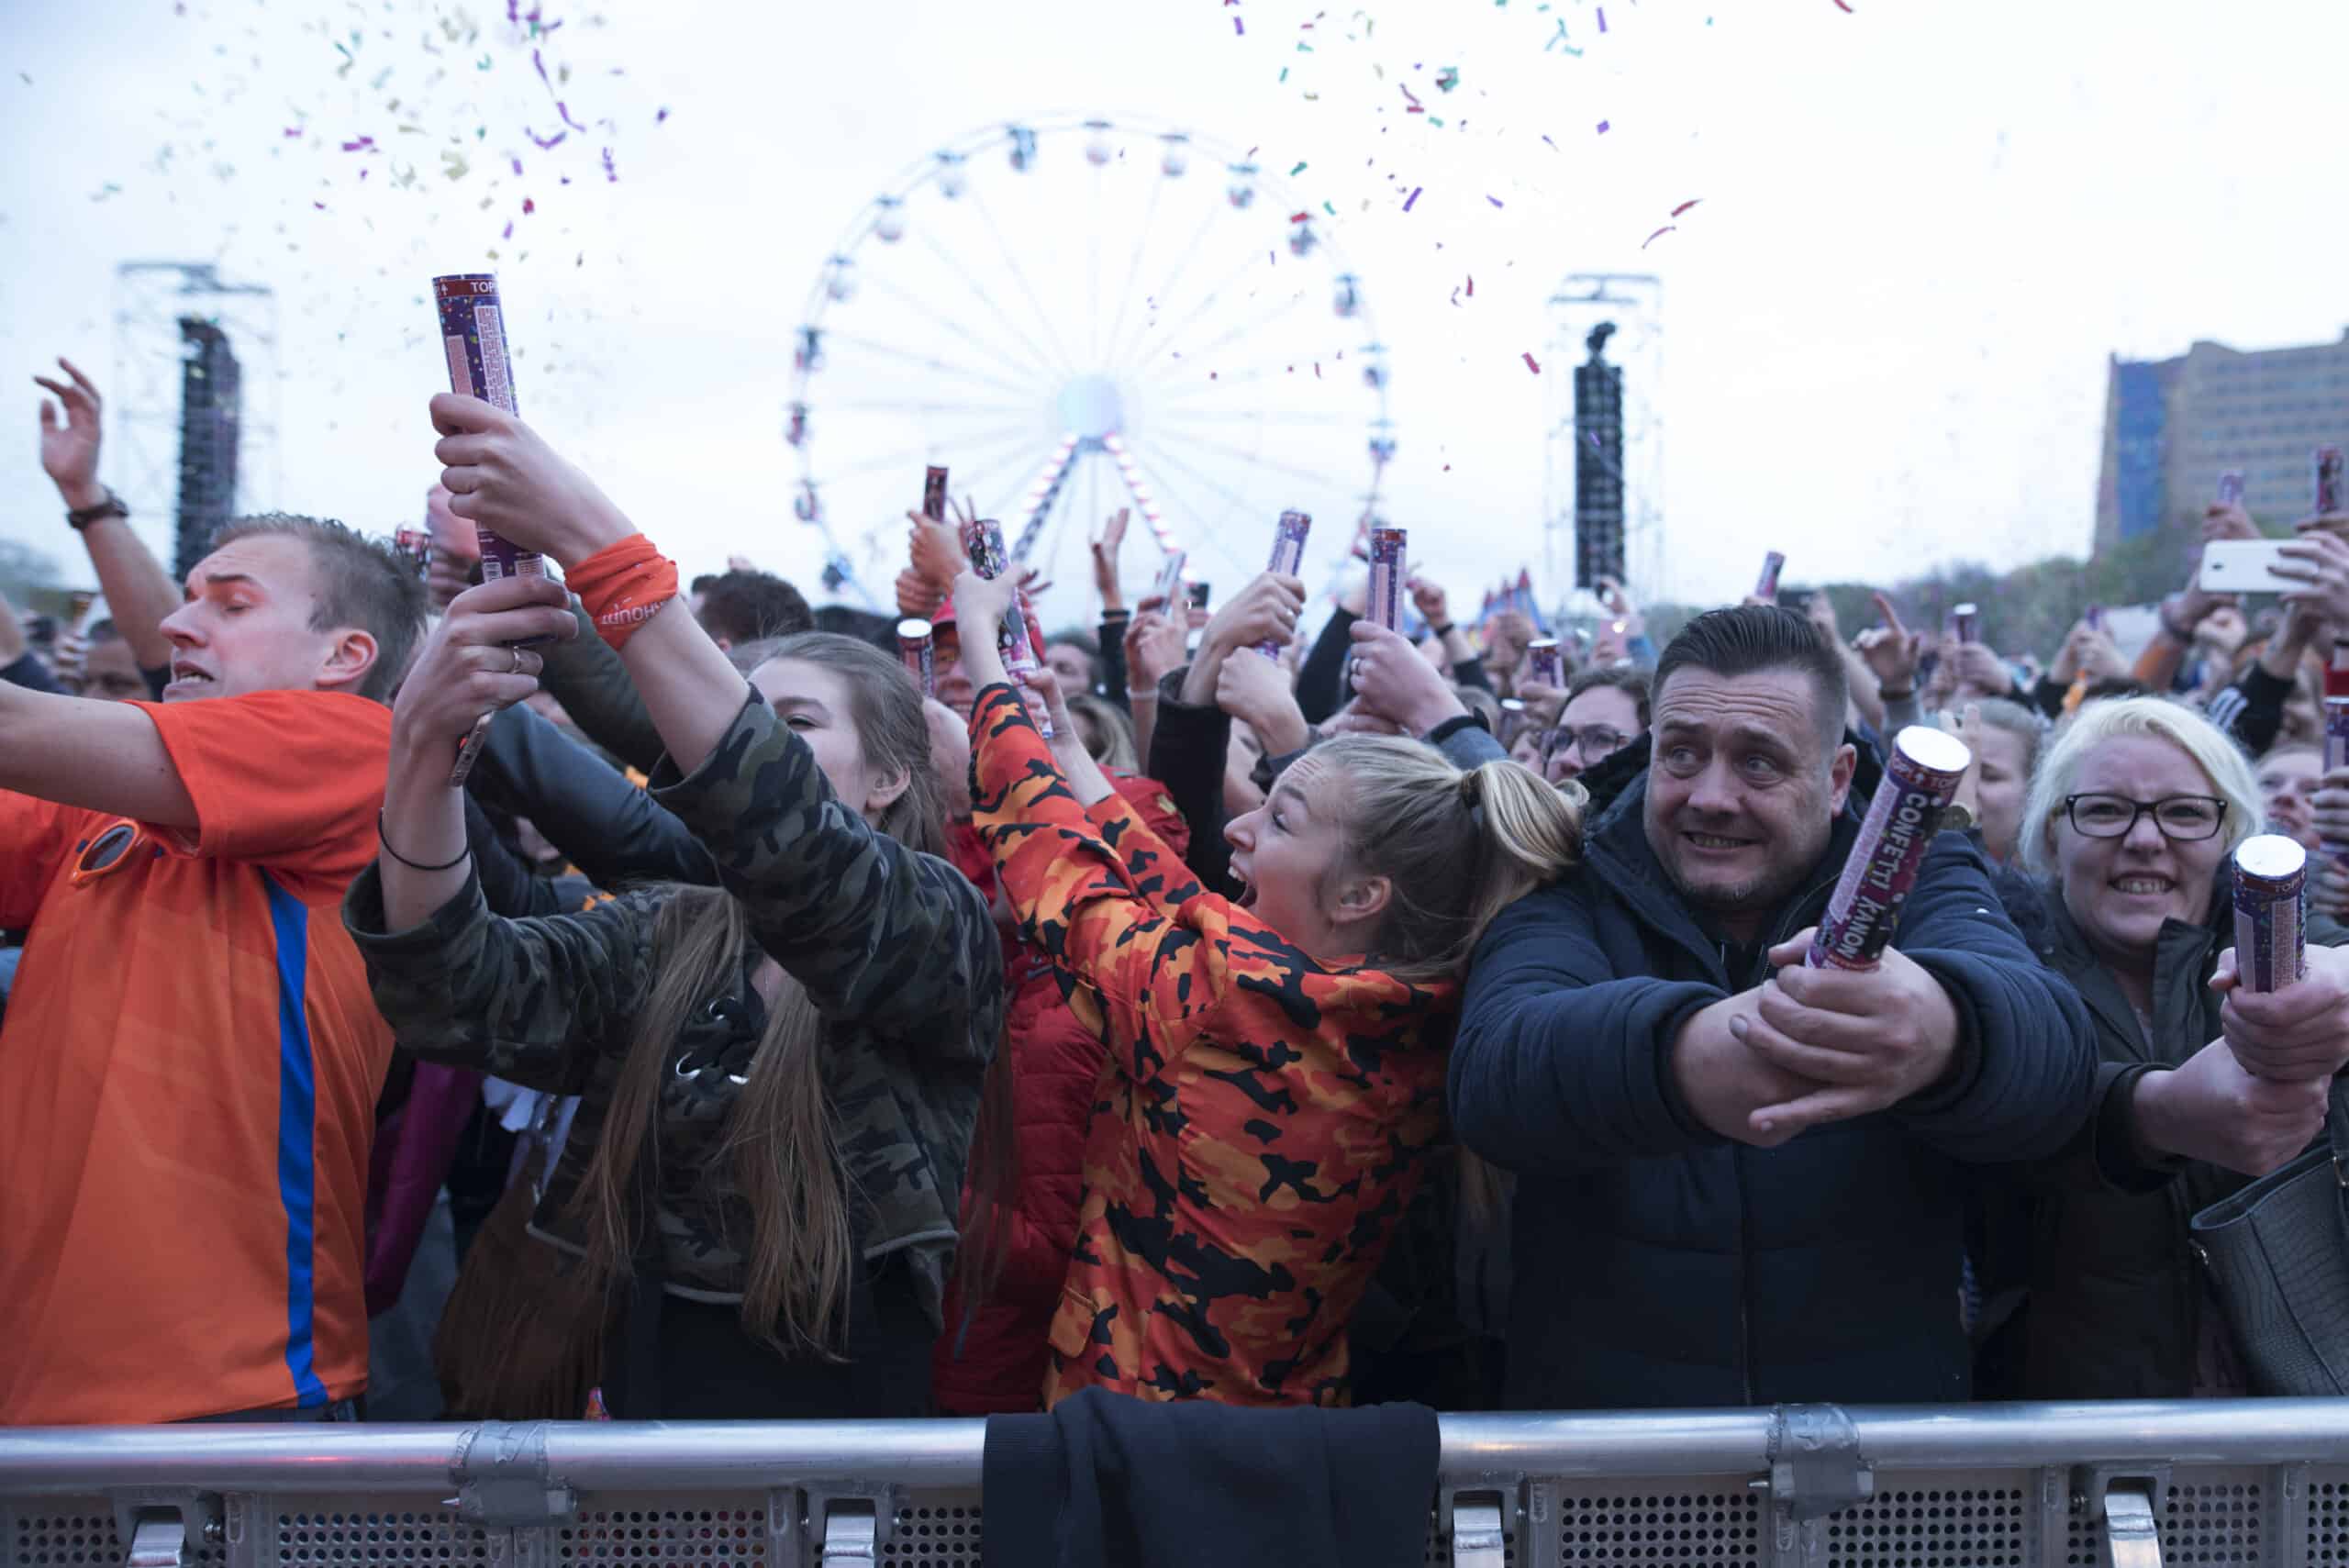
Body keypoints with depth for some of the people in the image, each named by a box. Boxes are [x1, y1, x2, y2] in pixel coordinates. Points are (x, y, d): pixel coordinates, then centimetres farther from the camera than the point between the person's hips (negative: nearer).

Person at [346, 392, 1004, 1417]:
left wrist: (588, 537, -29)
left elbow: (790, 840, -23)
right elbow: (456, 997, -10)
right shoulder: (650, 947, 8)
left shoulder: (940, 934, -3)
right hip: (644, 1399, 3)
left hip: (851, 1411, -3)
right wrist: (424, 738, -26)